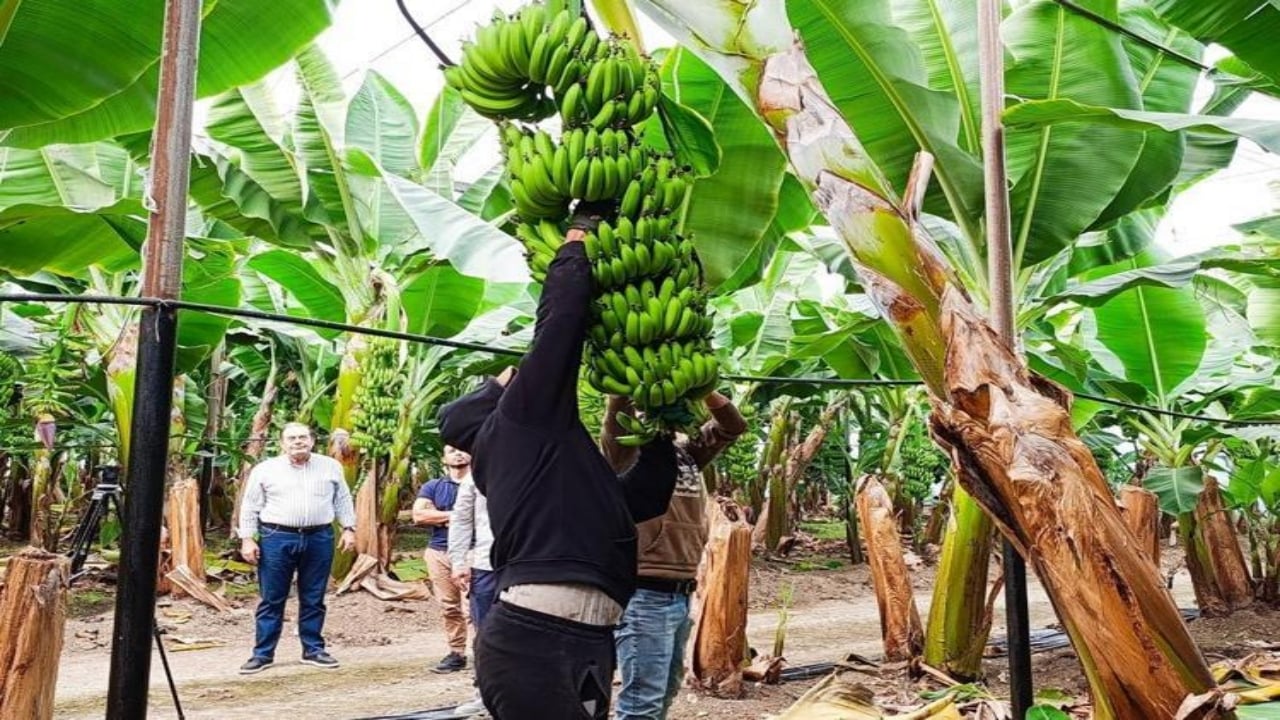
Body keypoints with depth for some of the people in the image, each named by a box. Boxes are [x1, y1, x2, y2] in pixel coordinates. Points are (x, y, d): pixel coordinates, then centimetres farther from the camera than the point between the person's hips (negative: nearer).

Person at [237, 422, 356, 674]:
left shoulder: (331, 467, 7)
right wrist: (247, 539, -2)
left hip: (319, 538, 2)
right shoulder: (264, 469, 2)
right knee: (272, 600, 3)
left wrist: (349, 528, 4)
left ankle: (313, 650, 19)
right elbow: (250, 507, 4)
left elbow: (343, 500, 12)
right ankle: (263, 654, 12)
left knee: (313, 599, 9)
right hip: (277, 538, -1)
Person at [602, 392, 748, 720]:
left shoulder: (687, 450, 12)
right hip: (645, 595, -8)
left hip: (682, 595, 8)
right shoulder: (626, 447, -6)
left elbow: (733, 425, 10)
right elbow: (619, 406, -24)